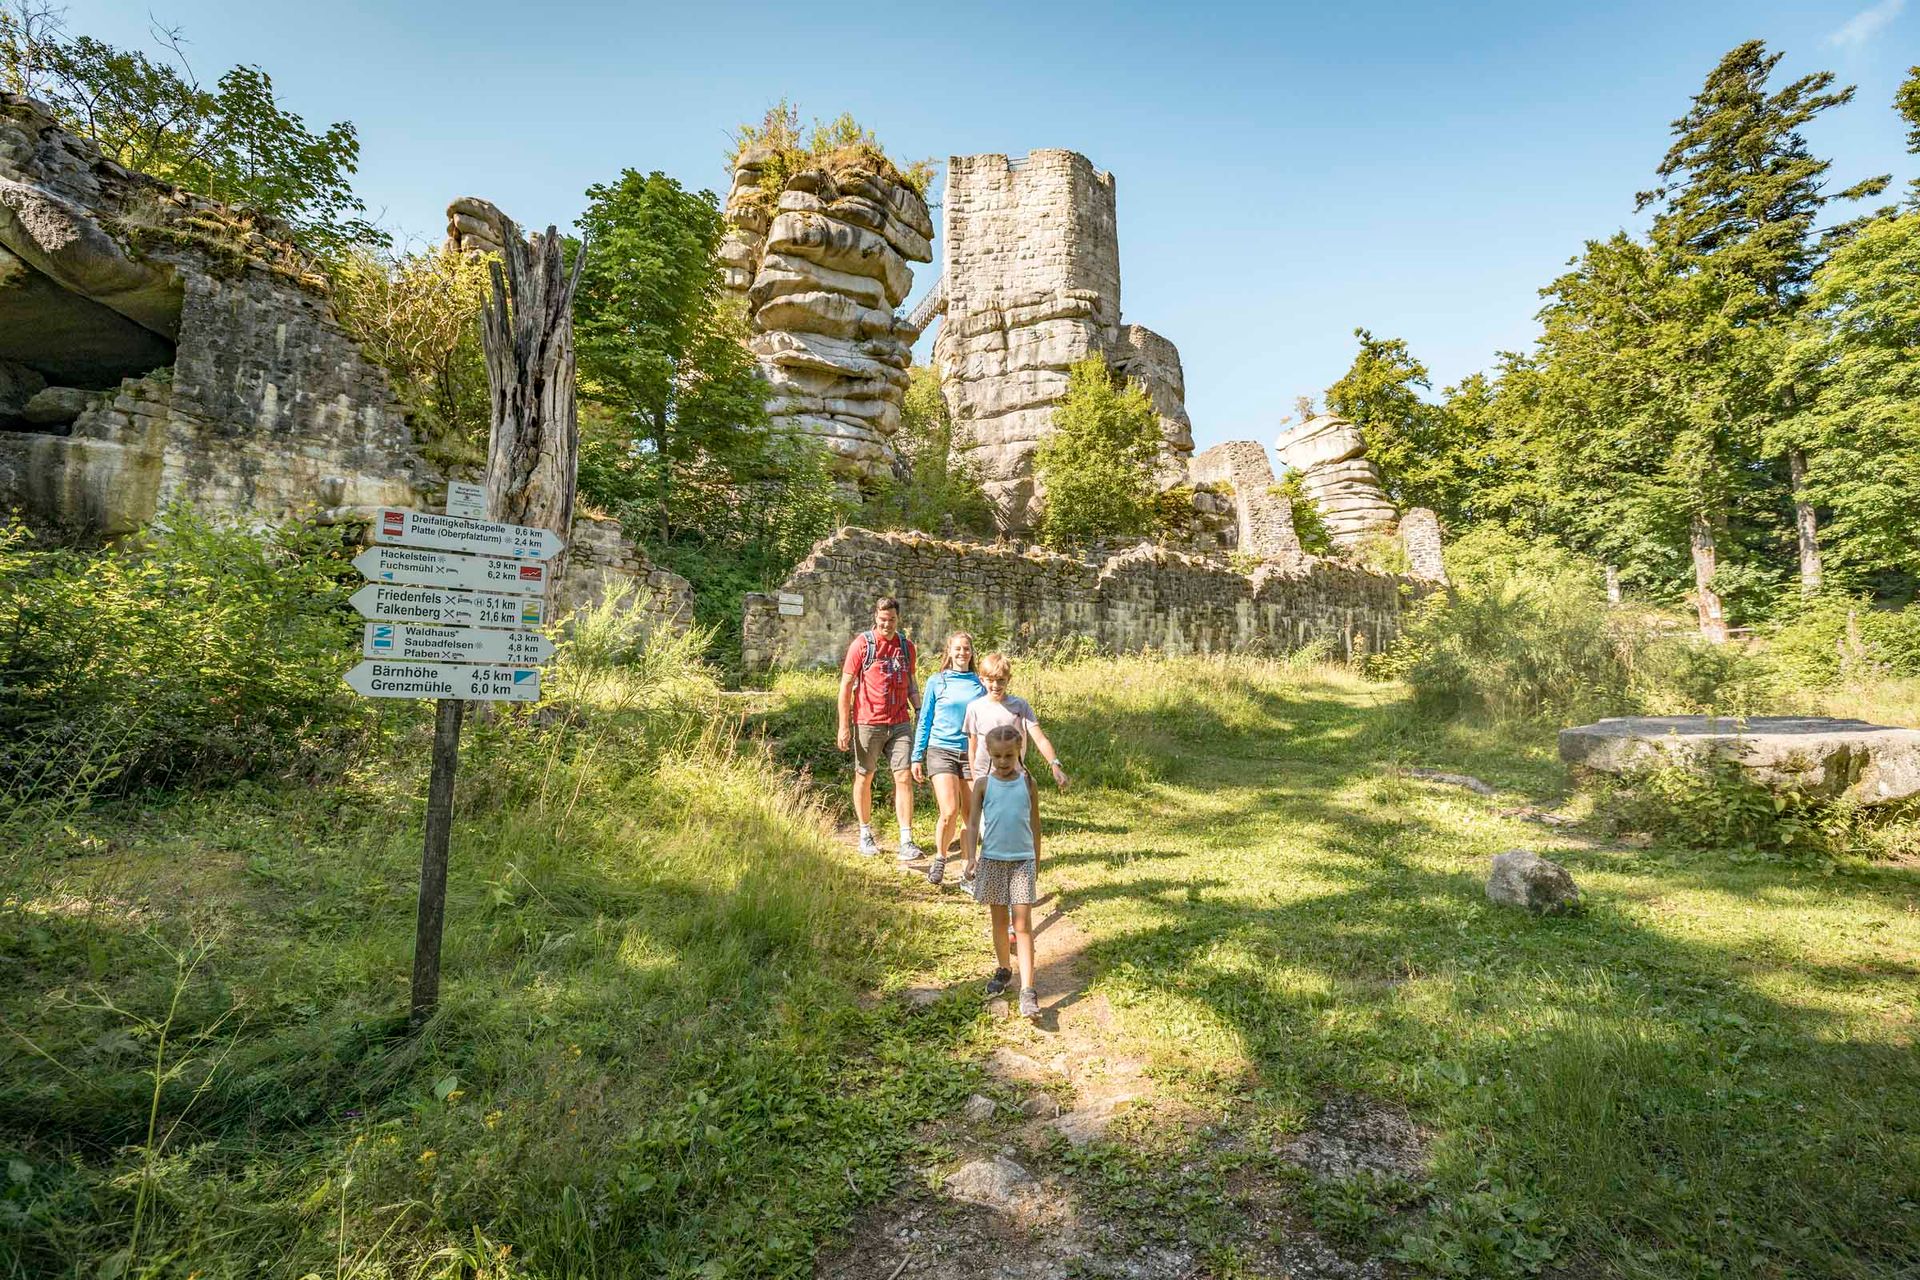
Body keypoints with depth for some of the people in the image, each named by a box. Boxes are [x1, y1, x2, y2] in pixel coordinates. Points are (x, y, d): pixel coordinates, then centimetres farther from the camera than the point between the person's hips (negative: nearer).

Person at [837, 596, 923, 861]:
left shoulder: (906, 646, 8)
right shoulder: (861, 644, -6)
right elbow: (846, 685, -5)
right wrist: (844, 726, -9)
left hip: (900, 724, 3)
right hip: (867, 723, -3)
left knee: (904, 778, -3)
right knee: (864, 778, 10)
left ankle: (906, 842, 0)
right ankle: (865, 834, 27)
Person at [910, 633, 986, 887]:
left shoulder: (979, 684, 7)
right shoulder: (936, 682, 2)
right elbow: (925, 722, 7)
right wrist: (917, 758, 5)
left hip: (971, 754, 2)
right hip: (941, 751, -2)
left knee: (970, 815, 3)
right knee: (949, 812, -14)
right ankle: (940, 859, 12)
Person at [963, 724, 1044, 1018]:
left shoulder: (1027, 782, 0)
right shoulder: (983, 783, -2)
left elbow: (1035, 825, 7)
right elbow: (974, 823, -3)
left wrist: (1037, 864, 11)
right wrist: (972, 857, -16)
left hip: (1023, 861, -1)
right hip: (992, 860, 1)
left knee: (1022, 924, -5)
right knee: (999, 920, 14)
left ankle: (1027, 990, -5)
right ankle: (1003, 969, 33)